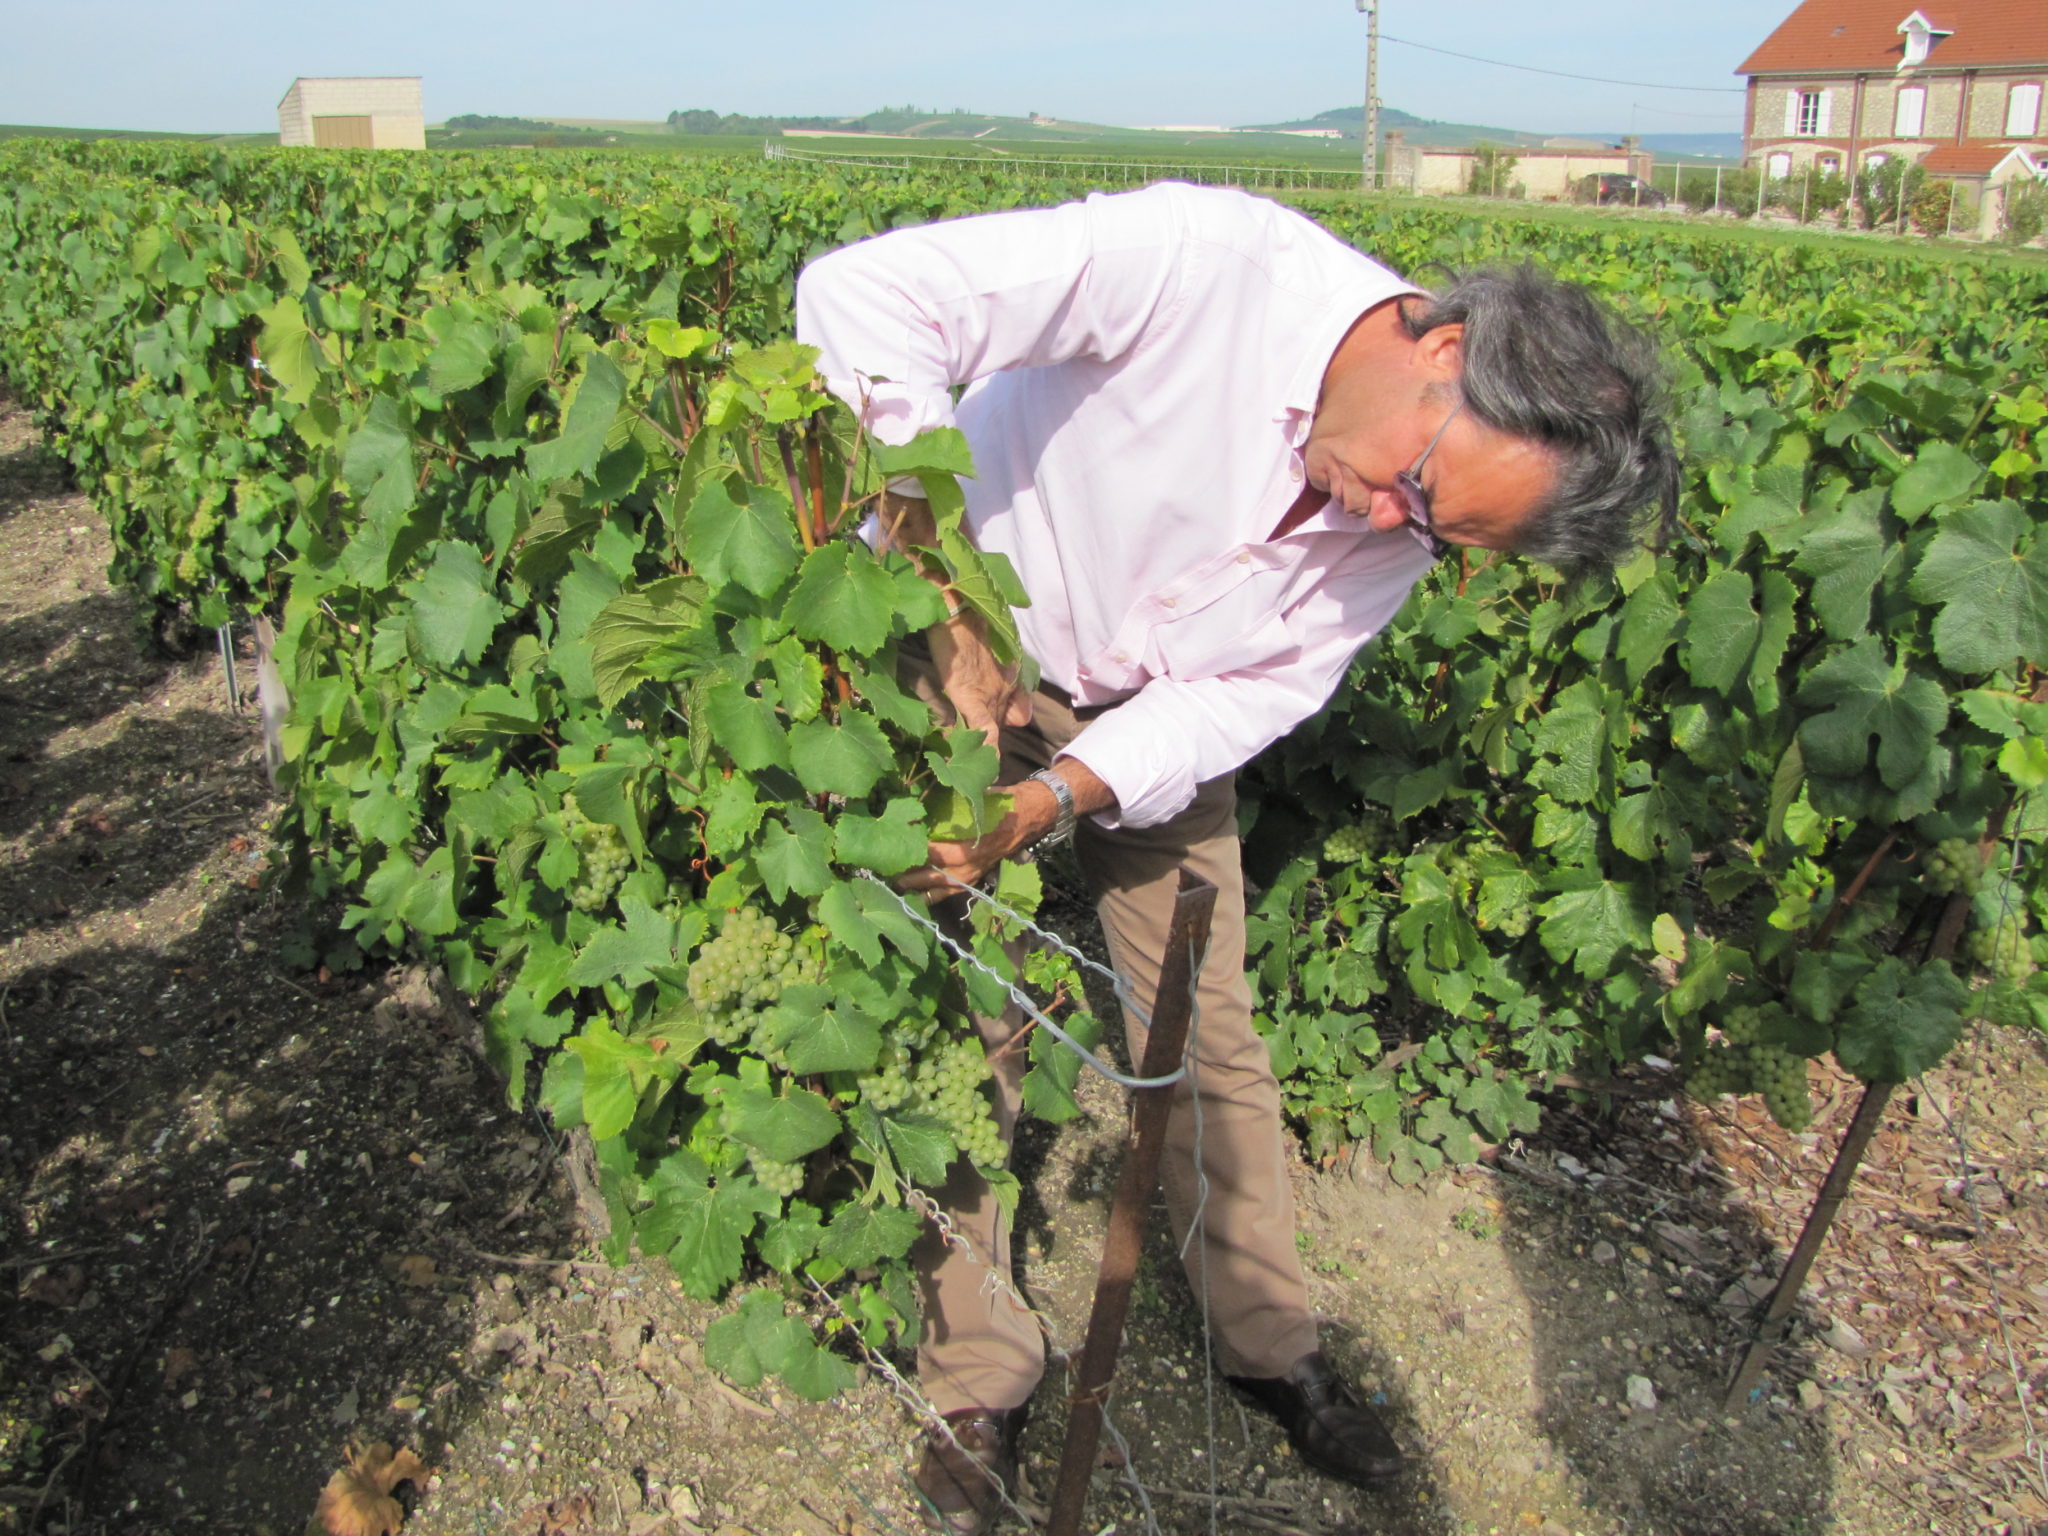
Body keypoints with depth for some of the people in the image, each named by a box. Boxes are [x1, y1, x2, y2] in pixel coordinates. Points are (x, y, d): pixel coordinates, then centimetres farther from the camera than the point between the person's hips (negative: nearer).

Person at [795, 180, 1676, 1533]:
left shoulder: (1400, 528, -17)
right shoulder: (1203, 262, -34)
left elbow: (1241, 699, -16)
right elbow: (863, 298, -37)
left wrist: (1048, 805, -32)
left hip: (1149, 710, 4)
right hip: (956, 655, -3)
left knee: (1209, 1033, 8)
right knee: (966, 1024, -3)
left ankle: (1272, 1341, 31)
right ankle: (977, 1384, 18)